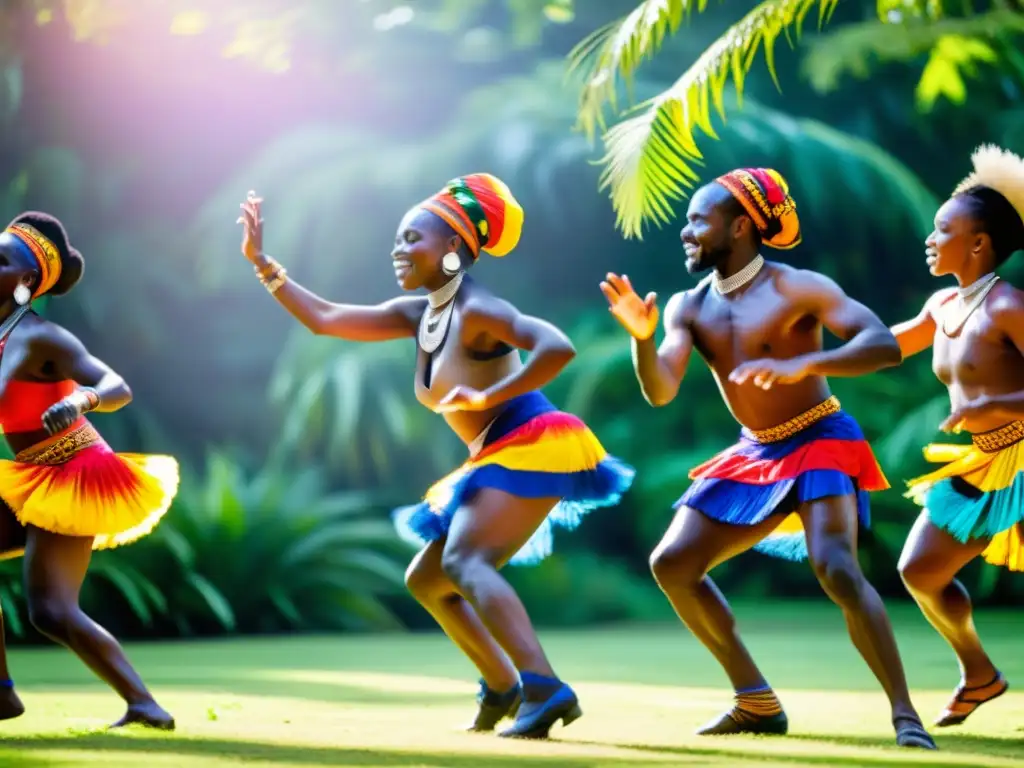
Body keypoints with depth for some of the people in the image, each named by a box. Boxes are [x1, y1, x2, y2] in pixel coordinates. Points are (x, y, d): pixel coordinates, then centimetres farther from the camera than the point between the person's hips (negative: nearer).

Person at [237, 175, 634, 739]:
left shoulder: (476, 310, -16)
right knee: (426, 580, 15)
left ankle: (544, 688, -41)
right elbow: (323, 319, 13)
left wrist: (487, 397, -27)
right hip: (497, 461, 10)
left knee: (464, 561, -28)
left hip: (533, 448, -10)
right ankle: (502, 689, 22)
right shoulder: (417, 314, 10)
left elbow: (557, 348, -31)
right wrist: (261, 263, 8)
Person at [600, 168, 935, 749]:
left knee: (836, 569, -28)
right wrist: (642, 337, -31)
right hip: (755, 454, 7)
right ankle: (757, 702, 8)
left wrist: (802, 364, -43)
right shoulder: (688, 308, 0)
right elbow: (660, 392, -10)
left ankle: (906, 715, -23)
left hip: (821, 442, -7)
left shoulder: (798, 289, -17)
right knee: (672, 563, 0)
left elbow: (885, 345, -27)